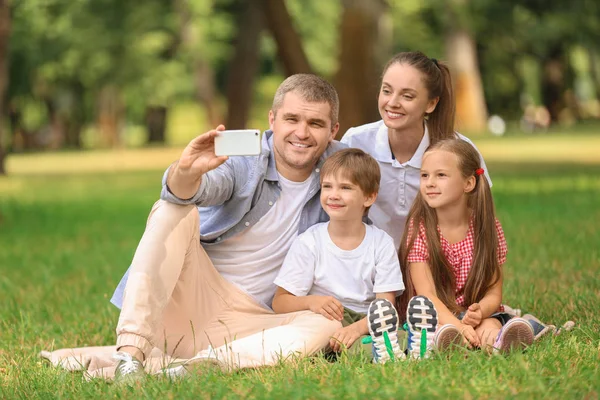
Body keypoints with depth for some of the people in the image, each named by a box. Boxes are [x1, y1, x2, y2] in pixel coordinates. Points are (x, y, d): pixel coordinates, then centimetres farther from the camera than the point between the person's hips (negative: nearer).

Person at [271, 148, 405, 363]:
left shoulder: (381, 243, 2)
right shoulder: (309, 242, 0)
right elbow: (279, 303, 0)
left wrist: (358, 328, -29)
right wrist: (310, 301, -24)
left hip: (367, 323, 1)